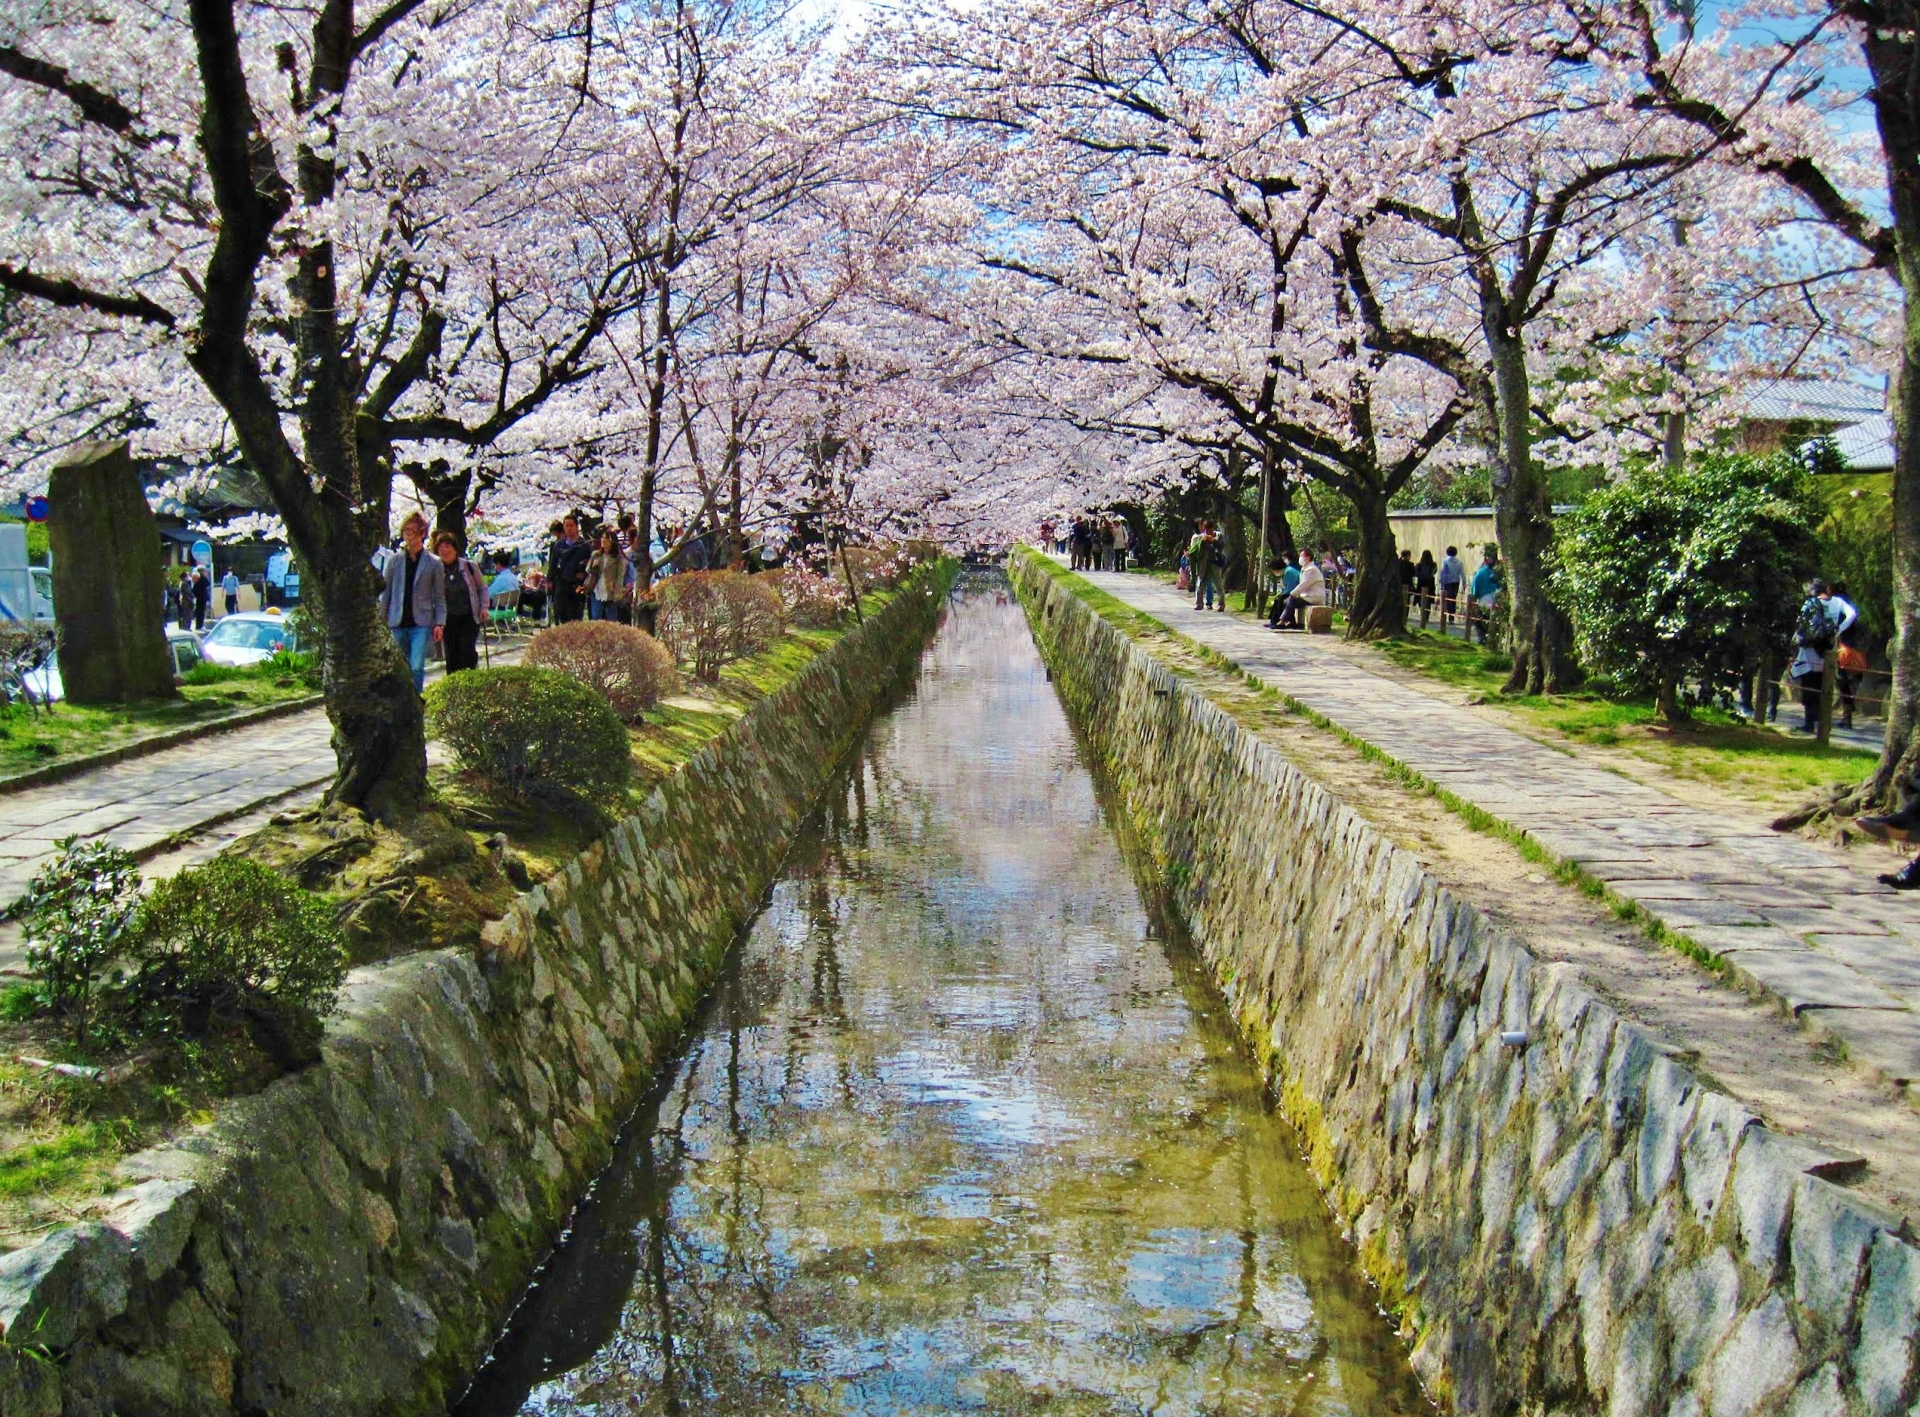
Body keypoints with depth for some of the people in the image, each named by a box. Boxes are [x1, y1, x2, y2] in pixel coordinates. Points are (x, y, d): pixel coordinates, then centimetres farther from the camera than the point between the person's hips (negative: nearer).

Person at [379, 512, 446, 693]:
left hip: (421, 623, -3)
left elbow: (439, 597, 4)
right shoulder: (394, 561, 9)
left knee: (417, 666, -16)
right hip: (398, 623, 3)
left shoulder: (433, 563, 3)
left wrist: (440, 623, -5)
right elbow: (386, 593, 11)